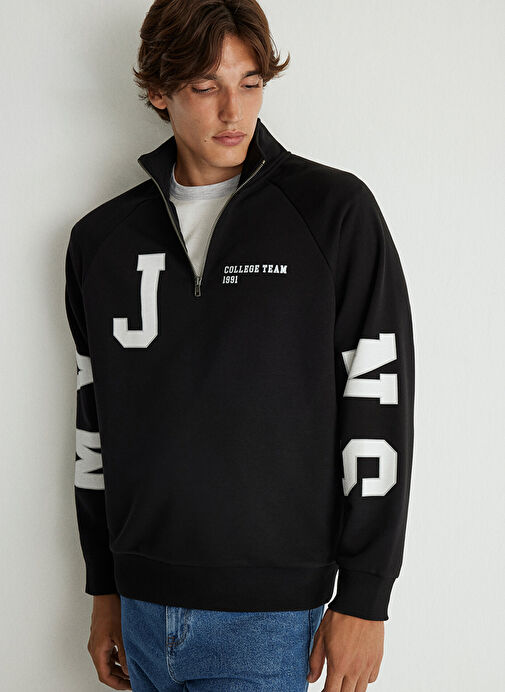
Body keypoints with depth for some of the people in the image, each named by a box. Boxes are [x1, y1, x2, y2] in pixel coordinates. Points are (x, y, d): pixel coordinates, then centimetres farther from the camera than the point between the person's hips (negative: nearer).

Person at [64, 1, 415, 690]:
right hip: (143, 607, 4)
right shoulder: (101, 239, 6)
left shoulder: (335, 210, -6)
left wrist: (363, 600, -9)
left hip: (268, 613, -4)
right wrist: (105, 591, 15)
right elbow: (95, 420, 12)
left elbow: (378, 406, -8)